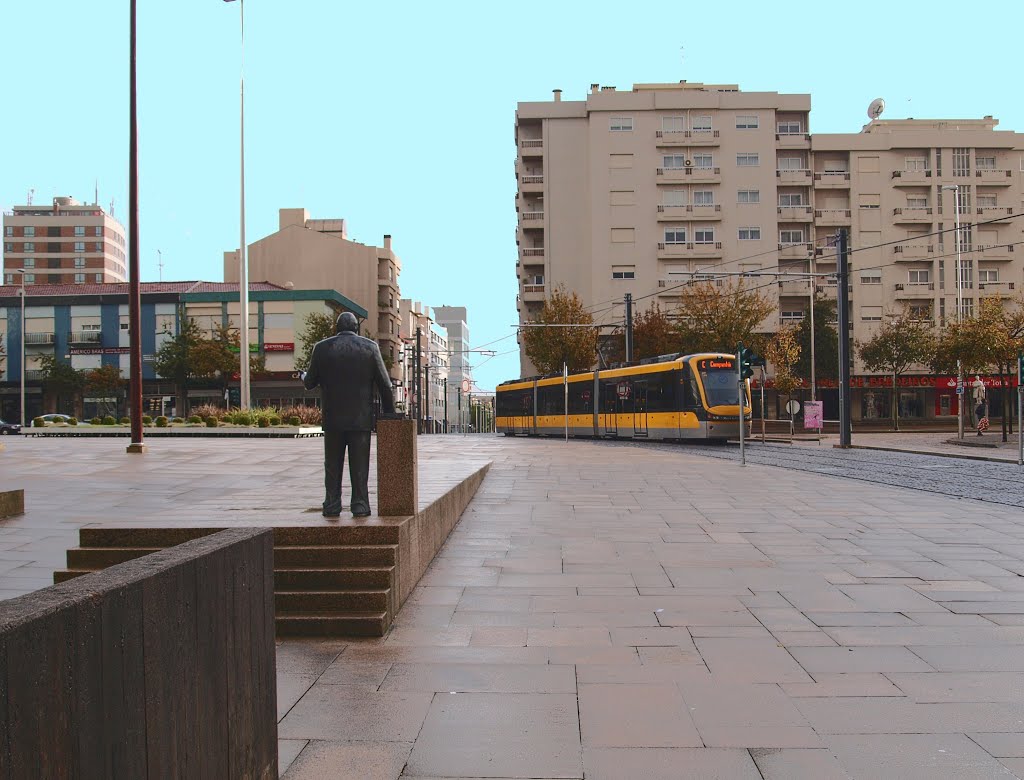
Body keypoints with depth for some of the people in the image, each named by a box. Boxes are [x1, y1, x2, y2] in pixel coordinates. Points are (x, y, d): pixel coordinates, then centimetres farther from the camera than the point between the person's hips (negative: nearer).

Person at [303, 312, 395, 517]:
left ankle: (332, 505, 9)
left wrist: (304, 376, 29)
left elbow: (310, 383, 5)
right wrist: (389, 413, 7)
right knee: (360, 465, 5)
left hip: (333, 418, 1)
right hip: (361, 418, -1)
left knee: (333, 465, 10)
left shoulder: (322, 348, 0)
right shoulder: (370, 347, -1)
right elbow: (384, 385, -1)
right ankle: (360, 506, 3)